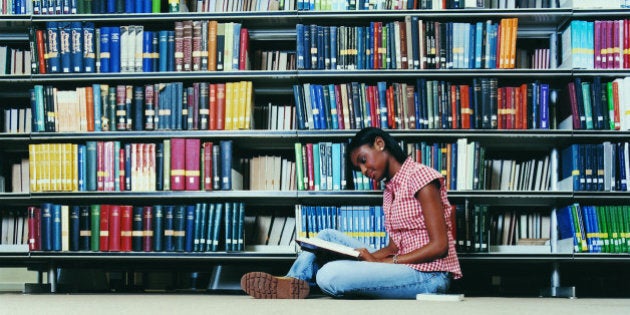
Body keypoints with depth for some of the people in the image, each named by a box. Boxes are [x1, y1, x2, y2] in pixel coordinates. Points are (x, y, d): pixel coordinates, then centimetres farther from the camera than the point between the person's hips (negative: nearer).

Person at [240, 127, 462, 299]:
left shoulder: (419, 176, -9)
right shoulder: (390, 189, 19)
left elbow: (439, 246, -15)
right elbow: (394, 247, 12)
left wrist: (378, 262, -16)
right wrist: (368, 256, -8)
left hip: (429, 277, -9)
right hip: (406, 269, 9)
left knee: (330, 275, -25)